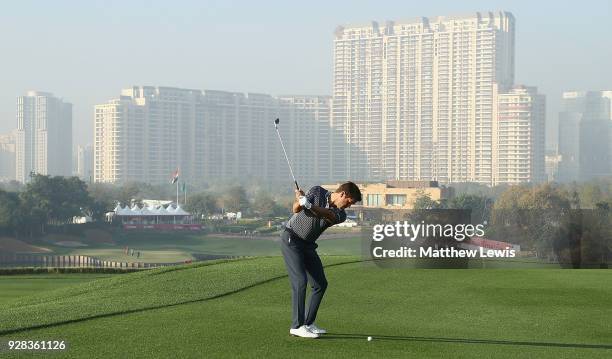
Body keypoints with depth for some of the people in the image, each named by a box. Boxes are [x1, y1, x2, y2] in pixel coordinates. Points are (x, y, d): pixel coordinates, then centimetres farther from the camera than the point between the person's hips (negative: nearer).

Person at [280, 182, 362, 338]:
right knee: (300, 281, -16)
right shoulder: (318, 191, -11)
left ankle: (308, 323, 13)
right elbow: (296, 209, -18)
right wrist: (300, 201, -41)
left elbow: (326, 214, -27)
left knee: (320, 284, 4)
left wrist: (308, 204, -46)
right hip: (291, 238, -6)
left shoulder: (340, 215, -4)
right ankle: (297, 326, -13)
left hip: (308, 245, 7)